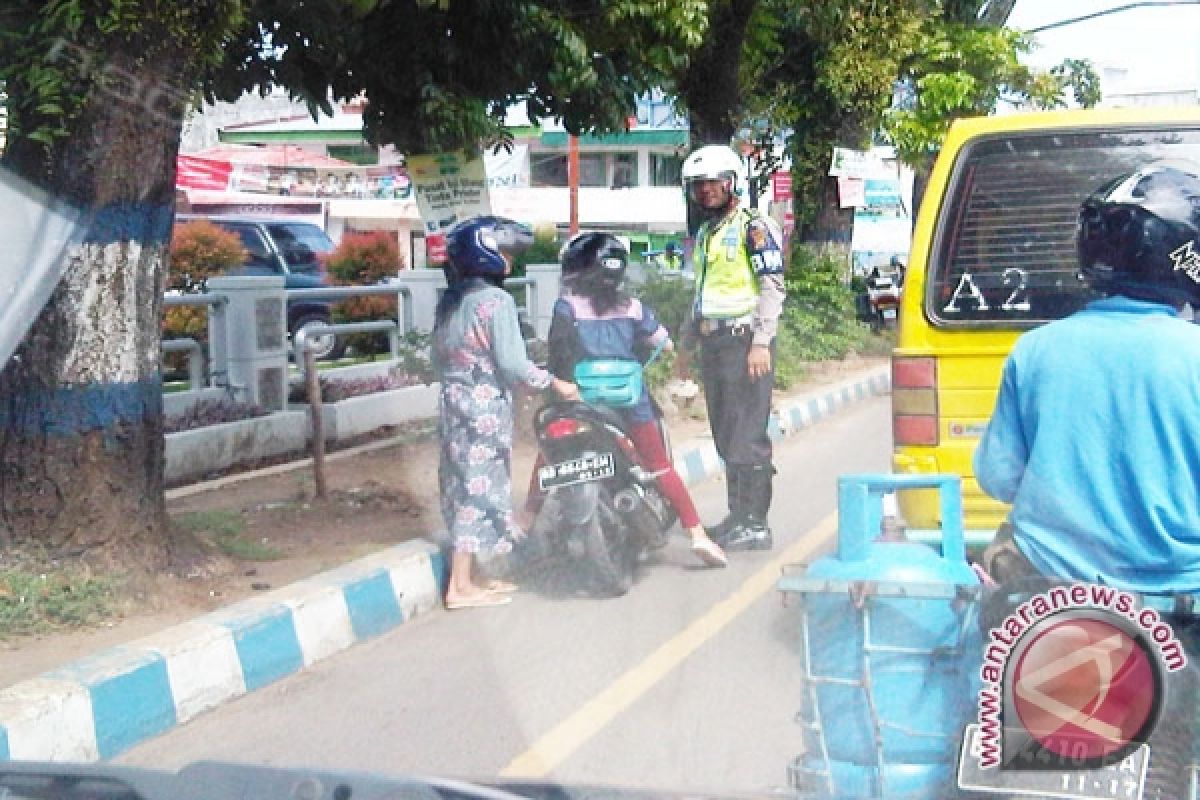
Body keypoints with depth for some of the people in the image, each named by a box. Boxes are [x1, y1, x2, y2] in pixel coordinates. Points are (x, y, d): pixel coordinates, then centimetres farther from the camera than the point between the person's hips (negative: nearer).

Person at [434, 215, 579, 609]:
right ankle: (461, 587, -1)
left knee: (465, 486, 14)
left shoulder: (449, 300, 11)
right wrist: (555, 383, -9)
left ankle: (465, 575, 20)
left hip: (453, 401, 8)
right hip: (485, 406, -8)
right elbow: (511, 362, -18)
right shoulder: (495, 300, -14)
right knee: (480, 487, -3)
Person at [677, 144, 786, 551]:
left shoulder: (754, 227, -6)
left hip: (745, 342, -9)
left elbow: (773, 287, -12)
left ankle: (755, 523, -8)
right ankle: (737, 516, 16)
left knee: (747, 435, -10)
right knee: (726, 437, 10)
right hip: (713, 344, 9)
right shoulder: (704, 234, 21)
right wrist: (687, 344, 26)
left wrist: (761, 342, -19)